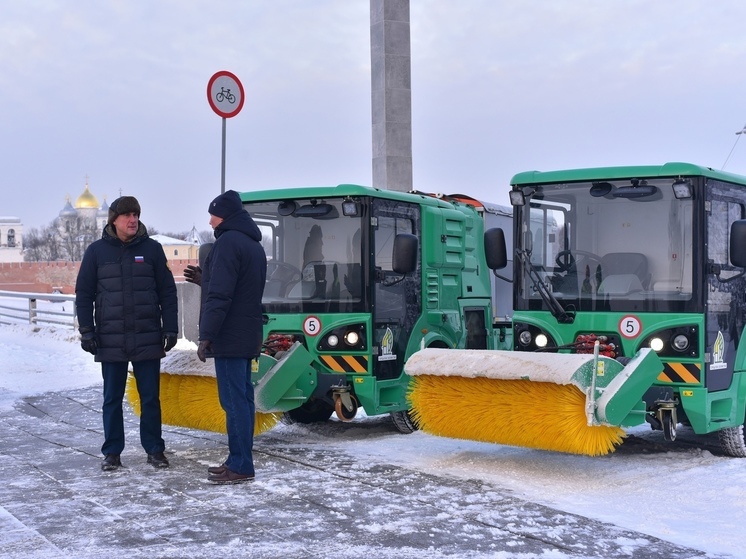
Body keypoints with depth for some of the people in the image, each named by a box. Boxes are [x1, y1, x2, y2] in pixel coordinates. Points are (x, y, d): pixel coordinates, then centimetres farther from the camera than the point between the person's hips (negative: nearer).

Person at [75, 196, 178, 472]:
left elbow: (168, 292, 4)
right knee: (112, 399, 8)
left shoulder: (152, 249, 2)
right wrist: (86, 331, -2)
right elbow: (84, 294, 5)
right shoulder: (97, 251, 2)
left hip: (148, 340, 0)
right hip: (111, 340, 0)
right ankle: (112, 452, 17)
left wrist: (170, 329, -1)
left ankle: (154, 449, 17)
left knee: (150, 398, 6)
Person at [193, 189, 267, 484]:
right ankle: (240, 461, 16)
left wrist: (206, 335, -19)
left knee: (234, 400, -8)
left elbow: (219, 296, -20)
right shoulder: (253, 245, 18)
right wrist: (205, 279, 23)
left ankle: (240, 465, -7)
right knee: (242, 397, 11)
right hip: (247, 335, 10)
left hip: (229, 337, -10)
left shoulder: (228, 242, -13)